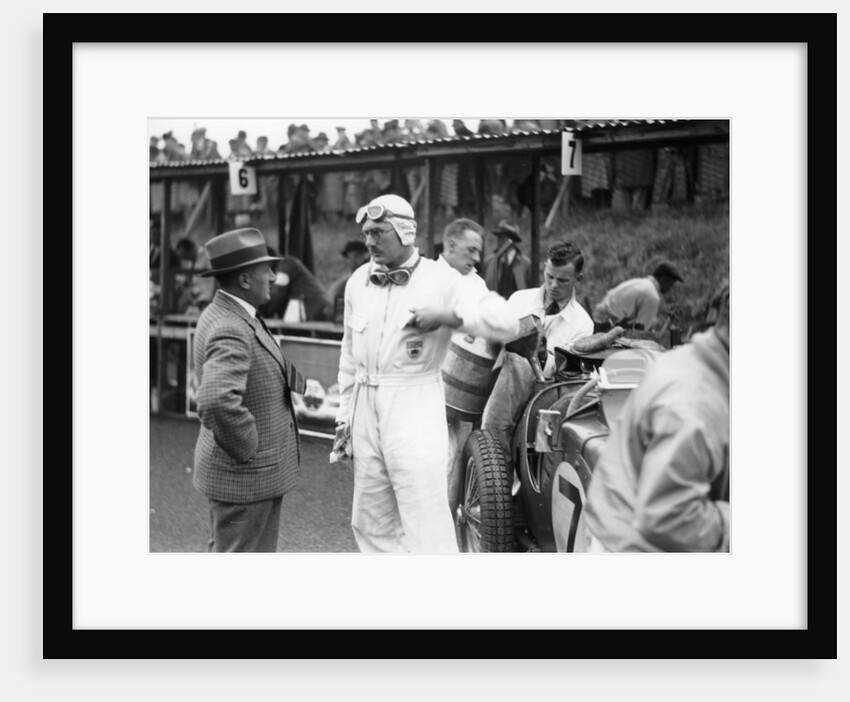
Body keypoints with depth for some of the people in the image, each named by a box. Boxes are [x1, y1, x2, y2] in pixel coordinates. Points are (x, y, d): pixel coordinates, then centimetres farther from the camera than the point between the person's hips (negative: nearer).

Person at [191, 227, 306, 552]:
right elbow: (217, 401, -42)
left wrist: (301, 383, 22)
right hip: (244, 476, -10)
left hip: (257, 472, 10)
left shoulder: (224, 314, 7)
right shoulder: (230, 331, -26)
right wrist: (247, 449, -28)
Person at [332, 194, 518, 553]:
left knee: (427, 525, -9)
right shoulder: (358, 281, 10)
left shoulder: (441, 280, -6)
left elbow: (506, 322, -13)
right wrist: (345, 416, 17)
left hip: (415, 407, -6)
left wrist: (446, 316, -21)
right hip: (366, 409, 6)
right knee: (370, 523, 12)